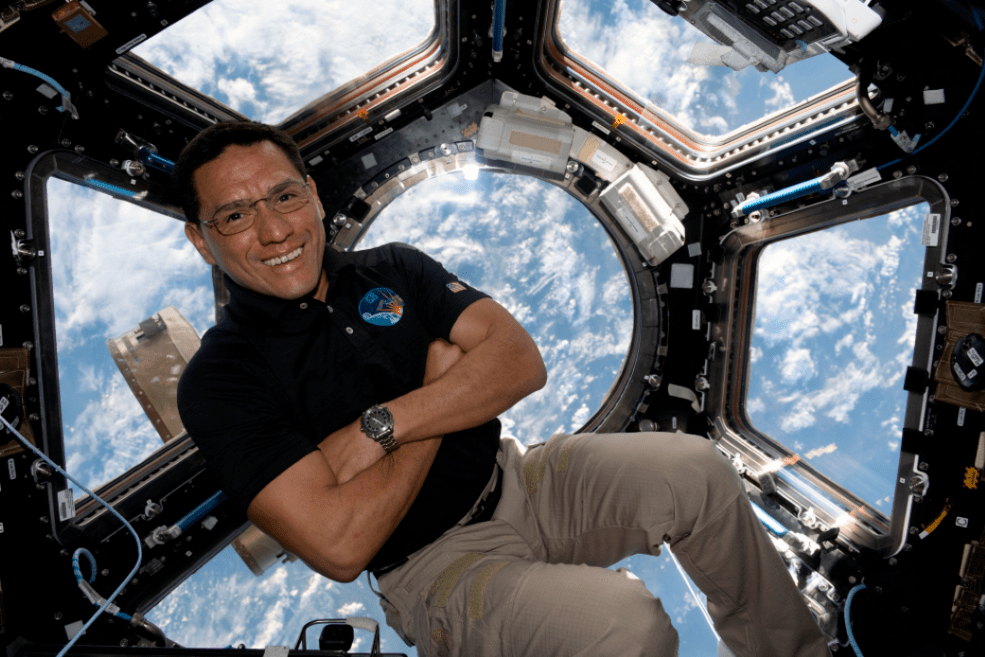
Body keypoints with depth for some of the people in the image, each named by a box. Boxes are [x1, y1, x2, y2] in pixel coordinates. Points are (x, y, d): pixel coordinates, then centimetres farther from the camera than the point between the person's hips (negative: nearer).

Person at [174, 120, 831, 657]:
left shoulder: (394, 268, 3)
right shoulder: (219, 382, -11)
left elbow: (521, 360, -8)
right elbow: (339, 545, -22)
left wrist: (382, 426, -20)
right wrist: (443, 387, -13)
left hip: (516, 479, 5)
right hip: (431, 563, -4)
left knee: (694, 468, -12)